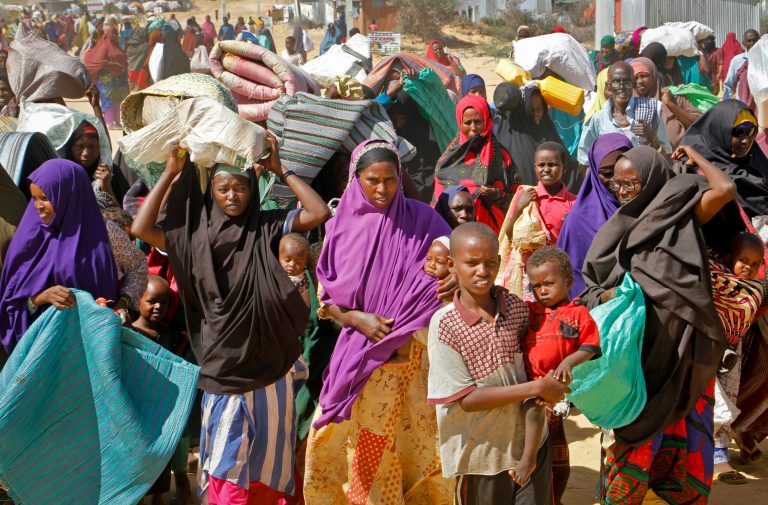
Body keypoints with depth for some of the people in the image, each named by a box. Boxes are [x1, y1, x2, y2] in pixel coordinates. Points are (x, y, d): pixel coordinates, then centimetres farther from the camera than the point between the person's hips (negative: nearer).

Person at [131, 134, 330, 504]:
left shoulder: (266, 227, 0)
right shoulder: (196, 235, 2)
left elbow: (319, 213, -10)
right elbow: (141, 229, -8)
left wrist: (280, 170, -8)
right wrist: (171, 173, -6)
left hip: (270, 362, 0)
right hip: (224, 366, 0)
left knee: (267, 456, 12)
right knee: (227, 461, 5)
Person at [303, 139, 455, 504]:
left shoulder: (421, 220, -1)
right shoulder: (341, 226, 4)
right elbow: (326, 297, 5)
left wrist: (457, 278, -23)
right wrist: (357, 318, -12)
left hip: (412, 350, -2)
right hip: (357, 354, 2)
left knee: (417, 438, 0)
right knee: (334, 440, 1)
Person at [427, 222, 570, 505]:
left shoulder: (518, 308, -4)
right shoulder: (444, 324, -16)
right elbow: (465, 399, -18)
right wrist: (536, 388, -18)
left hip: (531, 441, 3)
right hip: (484, 456, -3)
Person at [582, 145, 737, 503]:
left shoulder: (681, 214, 0)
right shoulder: (616, 231, 10)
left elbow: (725, 190, -19)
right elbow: (590, 289, 9)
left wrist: (696, 159, -3)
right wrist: (608, 295, -14)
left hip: (681, 346, -3)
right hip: (636, 348, 3)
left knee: (682, 438, 6)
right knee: (633, 435, 4)